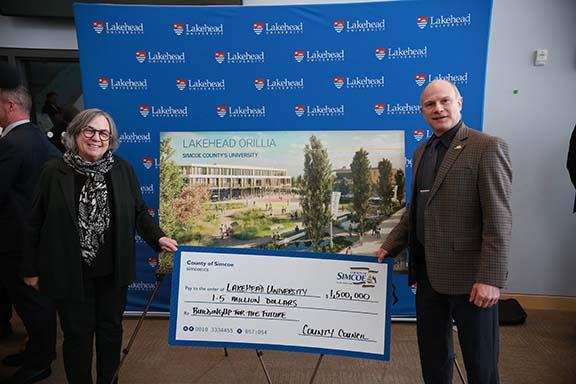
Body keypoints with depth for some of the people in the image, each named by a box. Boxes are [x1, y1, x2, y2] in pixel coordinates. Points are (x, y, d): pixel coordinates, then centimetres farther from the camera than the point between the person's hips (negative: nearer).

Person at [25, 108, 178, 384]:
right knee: (77, 333, 12)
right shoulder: (53, 171, -6)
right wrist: (33, 268, 1)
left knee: (111, 327, 17)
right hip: (69, 271, -2)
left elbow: (139, 212, 3)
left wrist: (157, 238, -12)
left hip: (113, 269, 2)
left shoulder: (122, 169, -2)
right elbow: (37, 223, -2)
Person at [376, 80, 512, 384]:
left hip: (468, 274, -7)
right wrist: (388, 247, 12)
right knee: (431, 353, 20)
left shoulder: (487, 147, -11)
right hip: (428, 272, 7)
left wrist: (490, 278, -20)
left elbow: (499, 220, -16)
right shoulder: (421, 152, 12)